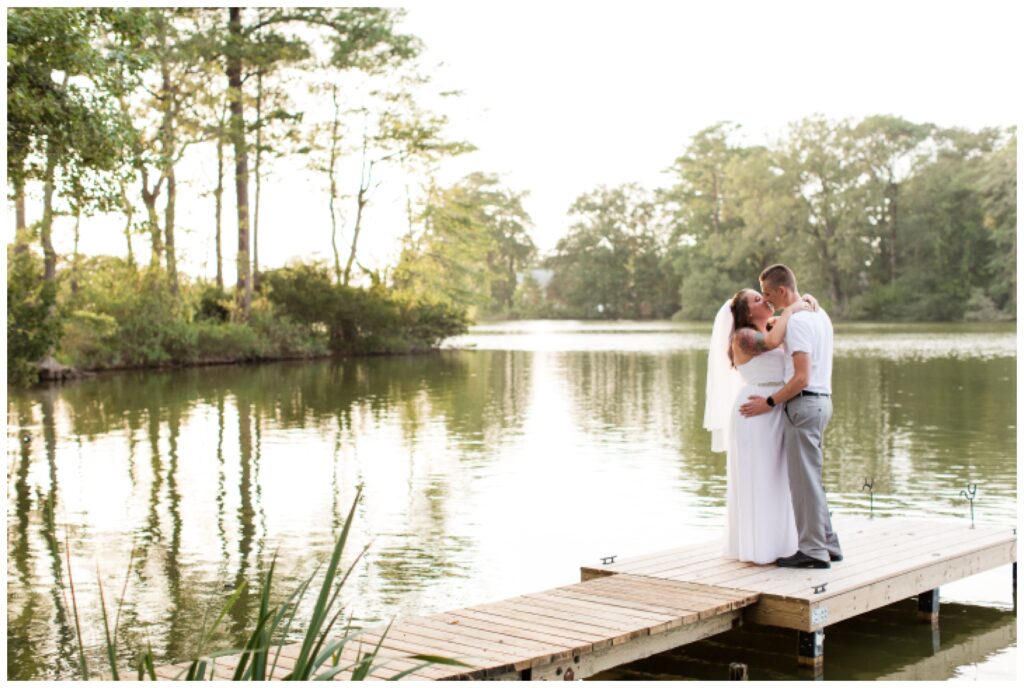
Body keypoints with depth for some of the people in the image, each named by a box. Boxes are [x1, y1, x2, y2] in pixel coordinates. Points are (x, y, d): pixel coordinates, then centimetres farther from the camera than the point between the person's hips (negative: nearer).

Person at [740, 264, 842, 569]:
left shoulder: (796, 321, -16)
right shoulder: (820, 314, 15)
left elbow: (802, 378, -21)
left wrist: (770, 402, -13)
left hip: (804, 404, -10)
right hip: (821, 400, 10)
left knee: (804, 479, -4)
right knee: (811, 478, 16)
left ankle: (813, 551, 1)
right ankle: (827, 544, 20)